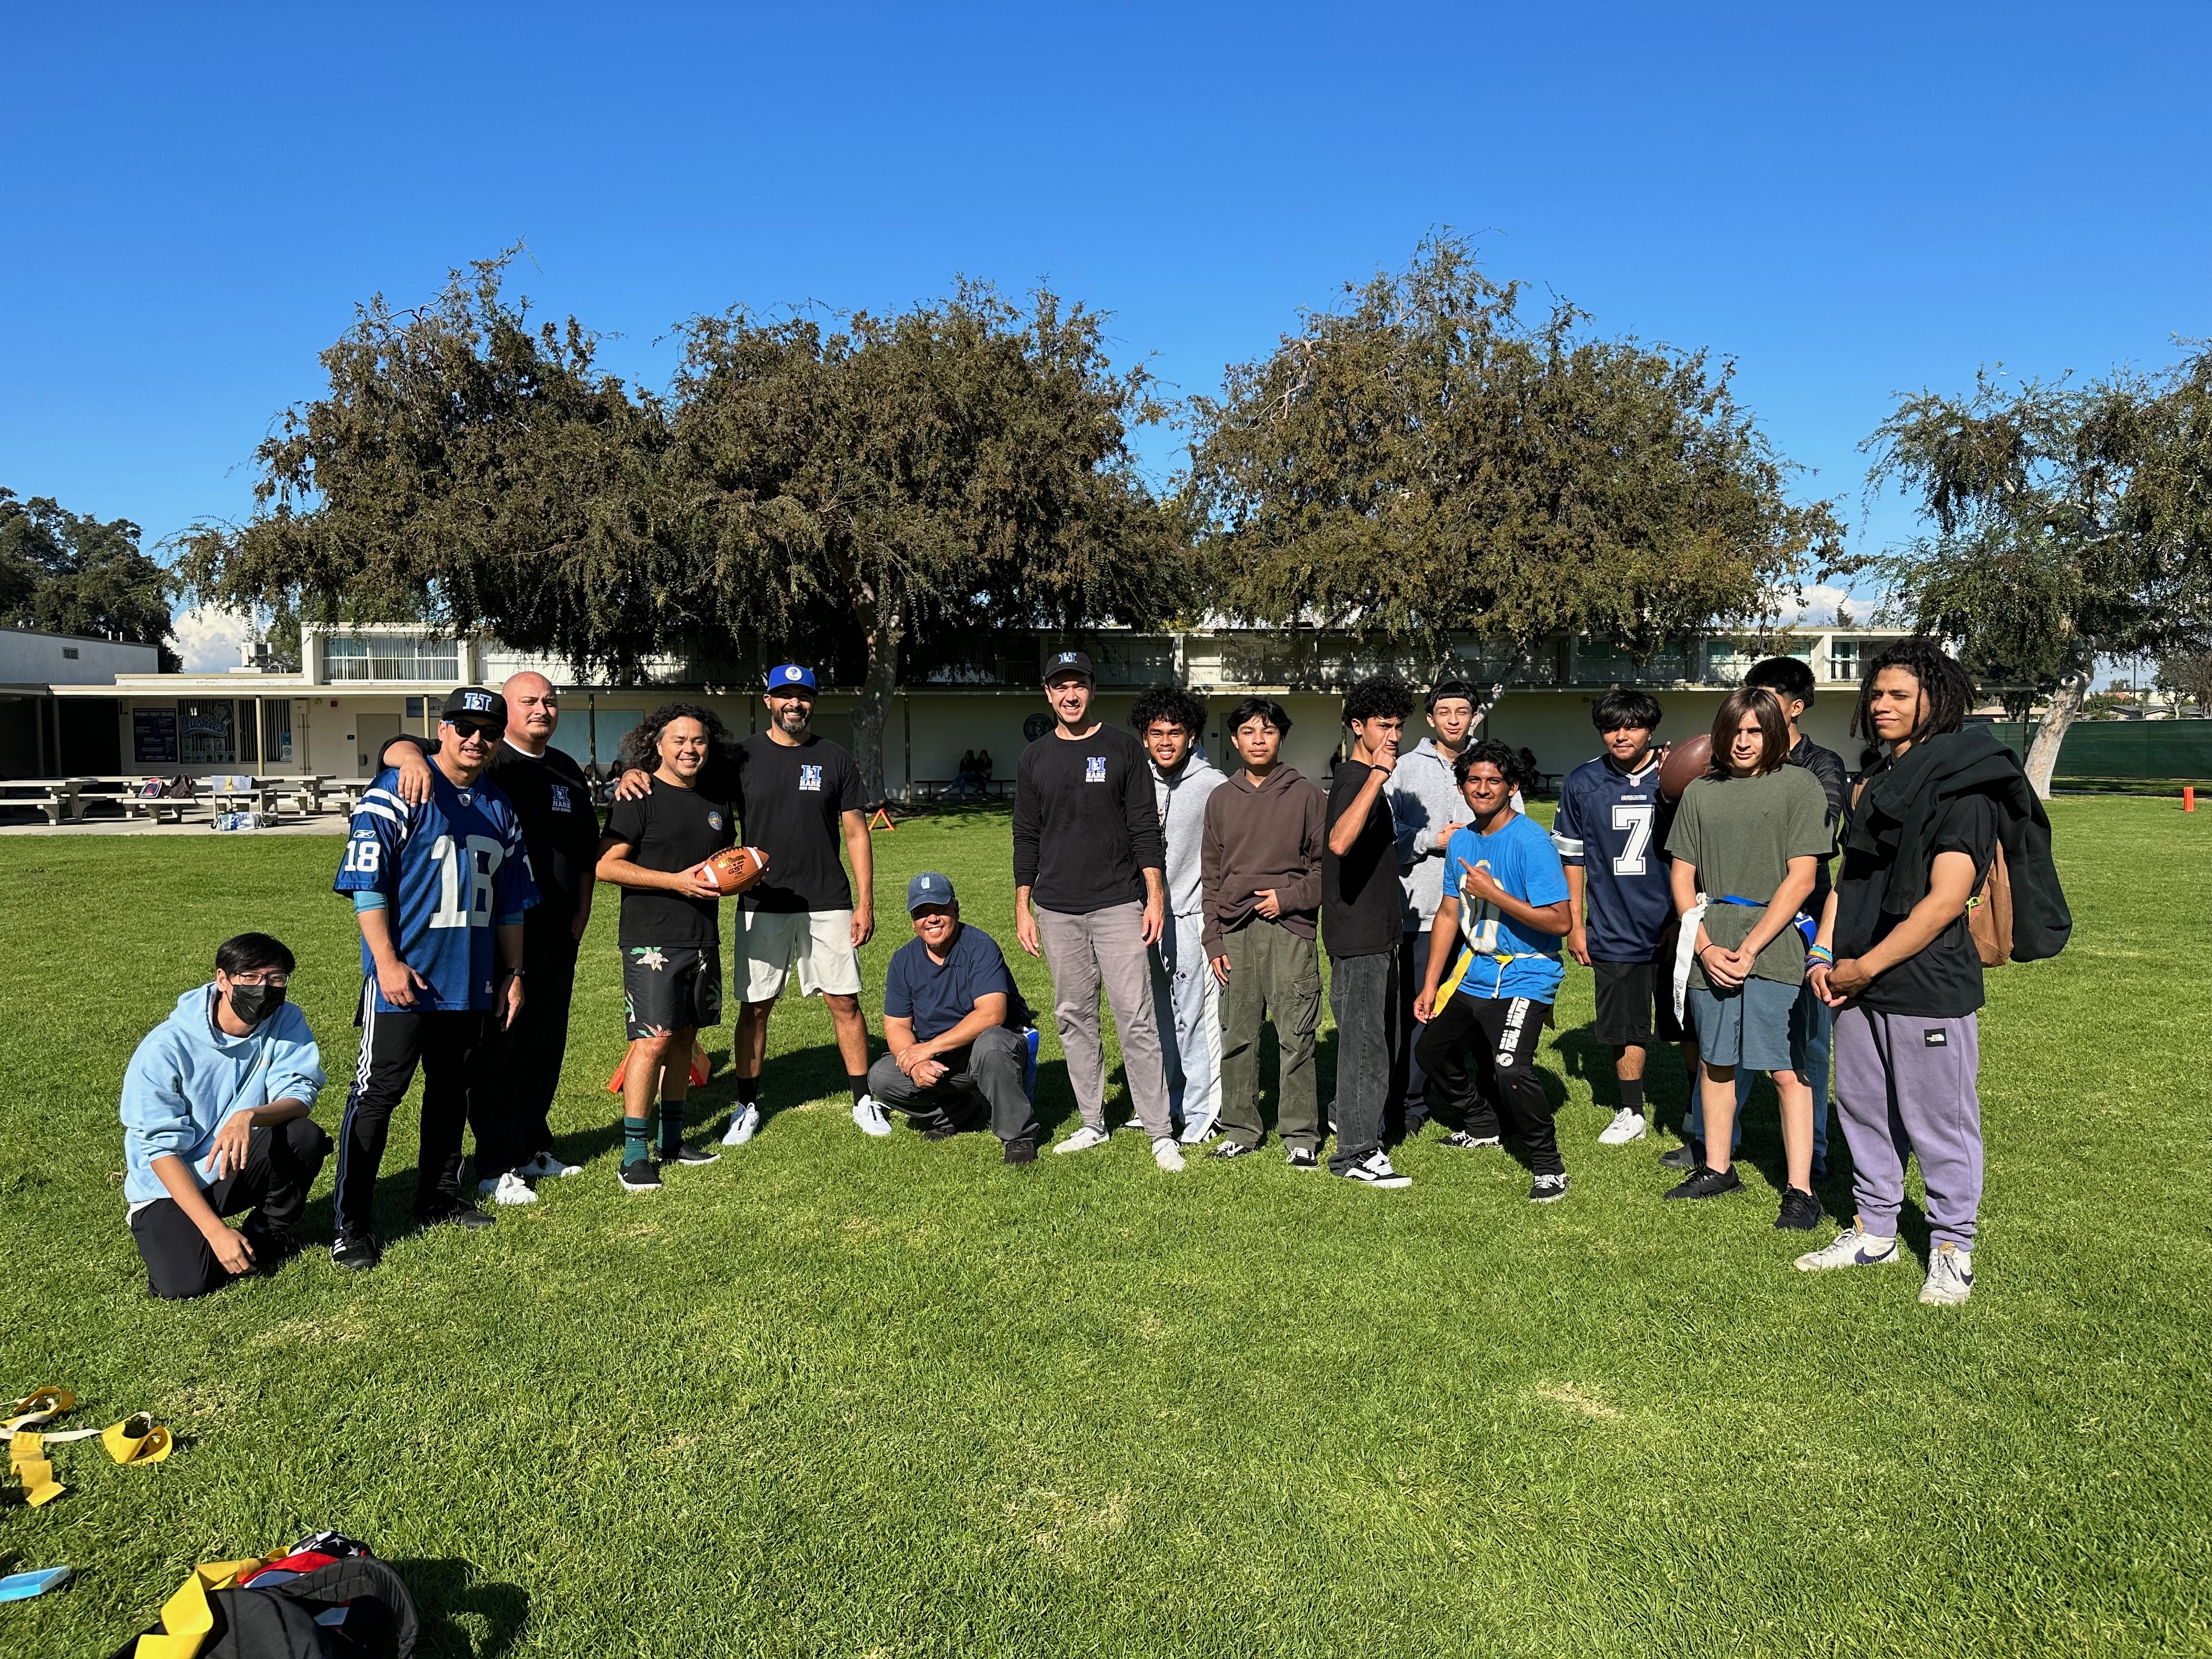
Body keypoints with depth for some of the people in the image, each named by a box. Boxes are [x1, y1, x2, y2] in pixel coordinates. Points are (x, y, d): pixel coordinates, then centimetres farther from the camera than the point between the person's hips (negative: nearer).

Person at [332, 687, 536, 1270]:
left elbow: (510, 899, 17)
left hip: (472, 981, 6)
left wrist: (513, 972, 16)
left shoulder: (499, 807, 12)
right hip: (405, 979, -6)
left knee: (453, 1090, 15)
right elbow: (366, 881, -12)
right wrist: (387, 961, -18)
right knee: (378, 1094, -4)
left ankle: (438, 1198, 30)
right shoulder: (395, 792, -7)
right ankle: (352, 1227, 4)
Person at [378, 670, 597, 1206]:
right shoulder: (484, 761, -6)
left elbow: (586, 844, 22)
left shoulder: (567, 771, 13)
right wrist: (412, 756, -43)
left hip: (556, 934, 6)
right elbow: (397, 749, -19)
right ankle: (496, 1167, 10)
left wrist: (582, 909, 15)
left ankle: (533, 1146, 29)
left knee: (546, 1045, 14)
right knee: (498, 1049, 0)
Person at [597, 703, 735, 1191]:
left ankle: (672, 1137, 23)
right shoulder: (640, 798, -7)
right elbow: (607, 865, -13)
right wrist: (678, 881, -19)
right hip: (652, 942, -7)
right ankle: (635, 1153, -2)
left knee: (685, 1036, 12)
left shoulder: (718, 802, 14)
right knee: (653, 1040, -11)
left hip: (703, 939, 7)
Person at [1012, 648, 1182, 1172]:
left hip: (1119, 906, -3)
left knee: (1137, 1020, -7)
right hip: (1057, 912, 4)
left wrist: (1155, 897, -7)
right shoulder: (1035, 759, 10)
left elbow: (1145, 829, 0)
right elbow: (1026, 839, 13)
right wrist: (1022, 908, 8)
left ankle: (1161, 1133, -1)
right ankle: (1092, 1124, 20)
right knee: (1074, 1018, 9)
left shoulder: (1123, 749, 2)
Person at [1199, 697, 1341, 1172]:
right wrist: (1213, 940, 7)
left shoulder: (1306, 795, 5)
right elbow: (1211, 874, 13)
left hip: (1291, 929, -3)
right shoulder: (1222, 799, 13)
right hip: (1235, 933, 3)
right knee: (1237, 1035, 6)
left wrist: (1290, 896, -9)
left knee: (1296, 1036, -3)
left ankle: (1301, 1135, 7)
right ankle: (1240, 1128, 18)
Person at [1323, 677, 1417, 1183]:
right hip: (1358, 933, -10)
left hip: (1376, 930, 10)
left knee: (1380, 1035, 20)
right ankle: (1356, 1151, 3)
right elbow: (1339, 841, -40)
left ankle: (1348, 1117, 36)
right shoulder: (1354, 779, -18)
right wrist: (1378, 775, -41)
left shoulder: (1366, 779, 15)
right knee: (1364, 1038, -5)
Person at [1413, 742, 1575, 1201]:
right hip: (1475, 974, 8)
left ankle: (1549, 1166, -4)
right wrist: (1429, 986, 12)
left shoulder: (1531, 842, -18)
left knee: (1510, 1068, -25)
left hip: (1525, 978, -8)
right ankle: (1482, 1126, 42)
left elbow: (1560, 922, -23)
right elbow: (1449, 913, 12)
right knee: (1433, 1050, 19)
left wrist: (1493, 893, -24)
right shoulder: (1461, 841, 5)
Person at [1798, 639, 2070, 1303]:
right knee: (1863, 1109, 15)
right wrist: (1824, 955, 3)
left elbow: (1945, 899, -17)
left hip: (1929, 985, -8)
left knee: (1940, 1121, 4)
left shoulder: (1964, 786, -11)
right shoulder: (1875, 783, 13)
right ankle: (1874, 1231, 30)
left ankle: (1952, 1250, 20)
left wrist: (1865, 967, -15)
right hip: (1857, 982, 8)